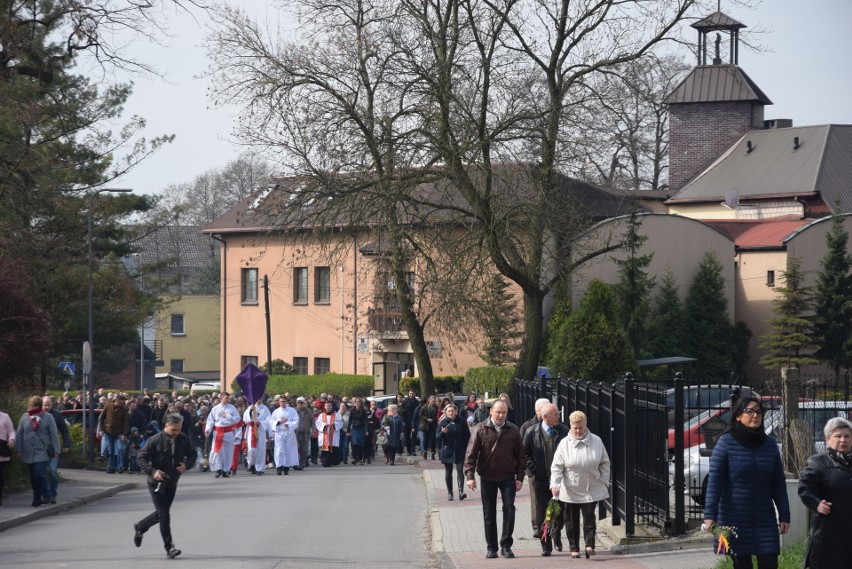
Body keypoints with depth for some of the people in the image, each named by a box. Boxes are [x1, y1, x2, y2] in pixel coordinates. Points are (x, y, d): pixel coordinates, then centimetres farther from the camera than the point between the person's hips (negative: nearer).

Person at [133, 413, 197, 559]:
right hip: (157, 483, -5)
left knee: (161, 513, 15)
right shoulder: (155, 440, -15)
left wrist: (186, 465, -11)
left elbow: (193, 454, 10)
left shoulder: (183, 439, -3)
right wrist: (152, 471, -24)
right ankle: (169, 548, -4)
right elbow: (141, 458, -11)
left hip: (172, 483, 5)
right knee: (164, 514, -9)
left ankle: (140, 528, 41)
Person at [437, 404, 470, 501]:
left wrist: (464, 446, 0)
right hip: (447, 451, 1)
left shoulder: (461, 422, -1)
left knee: (460, 471, -12)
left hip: (459, 451, -1)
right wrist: (442, 432, -23)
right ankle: (449, 493, 16)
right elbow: (437, 436, -2)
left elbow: (467, 435, 7)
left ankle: (461, 492, -18)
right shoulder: (443, 422, -1)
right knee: (448, 473, 7)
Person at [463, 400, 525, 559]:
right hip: (487, 478, 0)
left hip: (508, 477, 0)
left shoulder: (513, 430, 1)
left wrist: (520, 477, 0)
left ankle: (506, 546, -2)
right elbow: (471, 453, -5)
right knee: (489, 514, 6)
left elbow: (520, 455, 5)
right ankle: (491, 547, 14)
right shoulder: (481, 430, -4)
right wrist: (470, 475, -13)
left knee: (509, 509, -9)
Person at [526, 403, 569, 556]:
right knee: (542, 513, 1)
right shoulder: (531, 432, -4)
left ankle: (556, 536, 32)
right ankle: (546, 546, 10)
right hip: (540, 479, -1)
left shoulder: (563, 431, -2)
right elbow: (524, 453, 4)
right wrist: (533, 469, -4)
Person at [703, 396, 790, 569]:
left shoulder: (770, 444, 6)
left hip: (765, 520, 3)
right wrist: (710, 515, -17)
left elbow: (778, 483, 9)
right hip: (736, 519, -3)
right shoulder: (726, 443, -5)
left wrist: (784, 515, 4)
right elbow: (714, 481, -9)